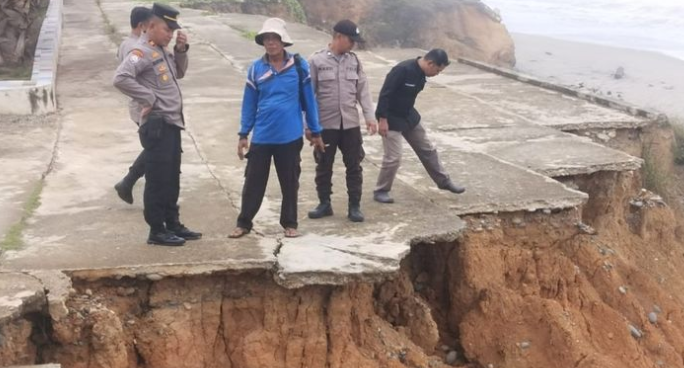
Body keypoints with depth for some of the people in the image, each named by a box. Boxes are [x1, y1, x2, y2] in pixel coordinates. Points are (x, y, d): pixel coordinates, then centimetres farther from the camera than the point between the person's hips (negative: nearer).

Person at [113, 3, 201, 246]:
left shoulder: (163, 50, 14)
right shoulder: (142, 52, -14)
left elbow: (179, 73, 25)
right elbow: (121, 78, -27)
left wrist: (181, 51, 8)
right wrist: (149, 99, -23)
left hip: (171, 123, 10)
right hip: (157, 125, -9)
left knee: (172, 178, 16)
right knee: (158, 179, -3)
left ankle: (173, 224, 26)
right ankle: (157, 231, 5)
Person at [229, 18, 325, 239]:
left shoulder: (299, 66, -3)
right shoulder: (256, 68, 1)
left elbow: (308, 100, 1)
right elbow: (249, 103, 5)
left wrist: (315, 132, 4)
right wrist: (243, 134, 4)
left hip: (290, 136, -1)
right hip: (261, 137, 1)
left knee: (290, 183, 10)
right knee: (253, 181, 7)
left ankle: (290, 224, 23)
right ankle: (244, 223, 19)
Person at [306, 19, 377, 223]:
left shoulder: (354, 61, 5)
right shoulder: (316, 61, -6)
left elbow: (363, 90, 6)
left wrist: (370, 116, -4)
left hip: (350, 124, 3)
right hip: (325, 124, -2)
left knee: (354, 166, 6)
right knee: (324, 166, 10)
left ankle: (354, 206, 17)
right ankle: (324, 204, 25)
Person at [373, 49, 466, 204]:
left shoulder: (421, 73, 0)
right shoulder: (403, 70, -28)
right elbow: (385, 94, -27)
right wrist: (382, 119, -27)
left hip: (408, 116, 9)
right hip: (392, 118, -9)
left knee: (427, 149, 15)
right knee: (393, 157, -8)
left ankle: (444, 181, 28)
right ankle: (380, 191, 10)